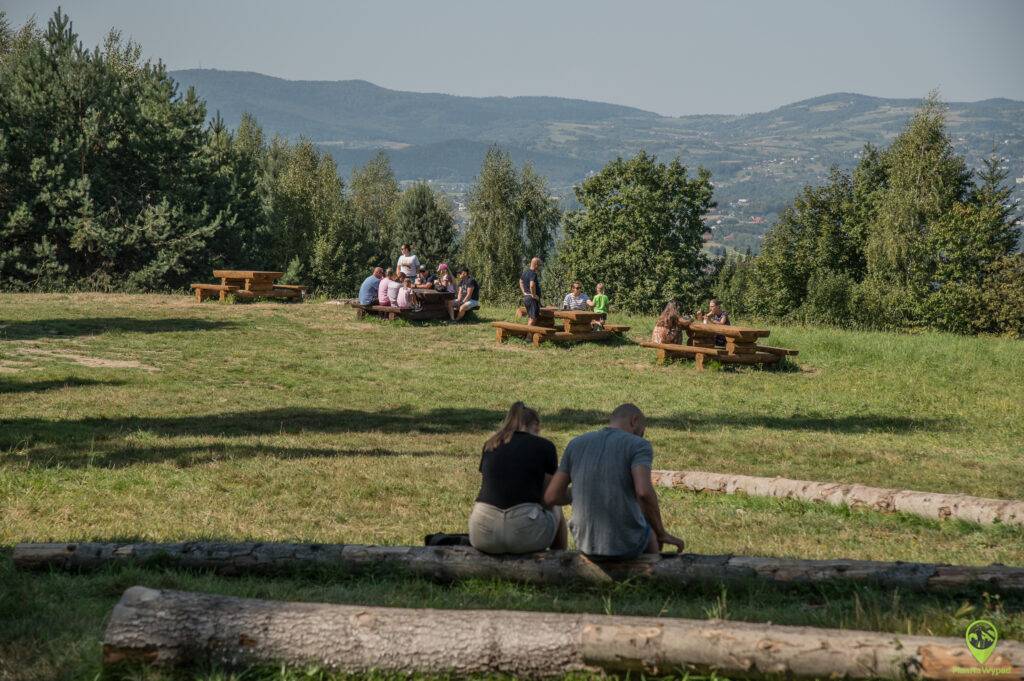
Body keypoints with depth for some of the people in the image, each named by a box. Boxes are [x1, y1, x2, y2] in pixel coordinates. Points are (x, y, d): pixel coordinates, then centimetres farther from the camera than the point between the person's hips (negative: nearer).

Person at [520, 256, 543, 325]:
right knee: (533, 318, -6)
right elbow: (532, 285, -32)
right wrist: (534, 295, -19)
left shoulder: (525, 273, 12)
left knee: (530, 318, 17)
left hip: (525, 297, 9)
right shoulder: (533, 274, -18)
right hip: (532, 299, -9)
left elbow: (521, 282, 28)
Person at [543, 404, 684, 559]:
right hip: (627, 542, -3)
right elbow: (644, 492, -28)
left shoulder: (577, 444, 2)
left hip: (587, 541, 3)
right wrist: (662, 534, -13)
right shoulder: (638, 446, -11)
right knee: (650, 535, 34)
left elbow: (551, 496, -1)